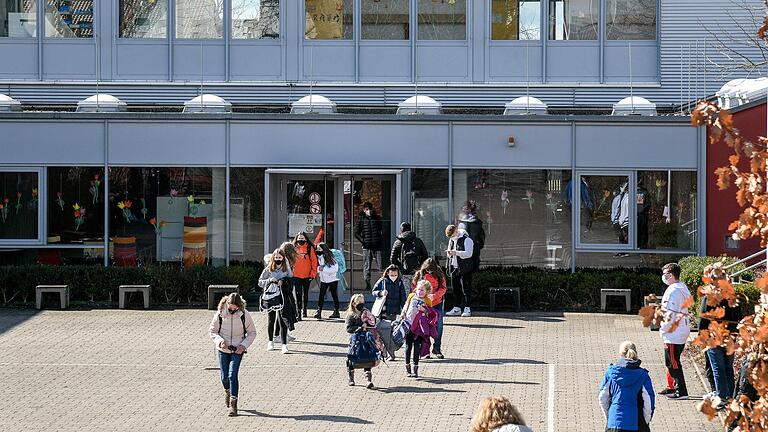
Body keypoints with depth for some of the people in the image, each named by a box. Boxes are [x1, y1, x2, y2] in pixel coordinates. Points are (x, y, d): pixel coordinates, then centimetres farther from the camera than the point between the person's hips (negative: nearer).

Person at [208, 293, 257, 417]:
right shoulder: (220, 314, -9)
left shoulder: (244, 315, -10)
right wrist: (220, 341, -16)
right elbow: (212, 331, 2)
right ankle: (227, 391, 44)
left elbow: (252, 332, 1)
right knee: (224, 377, 9)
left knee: (232, 375, -15)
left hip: (237, 350, -2)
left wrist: (243, 345, -12)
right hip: (223, 350, 2)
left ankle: (233, 405, -12)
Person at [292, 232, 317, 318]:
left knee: (305, 294, 12)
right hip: (296, 275, -1)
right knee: (298, 293, -7)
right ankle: (298, 311, -6)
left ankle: (304, 311, 24)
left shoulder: (310, 248, 1)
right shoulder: (294, 248, 4)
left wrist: (313, 273, -5)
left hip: (307, 275, 1)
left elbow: (314, 261, 1)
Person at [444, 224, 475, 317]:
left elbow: (469, 253, -20)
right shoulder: (451, 240, 16)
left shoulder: (466, 240, -10)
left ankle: (467, 309, -1)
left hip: (465, 268, -8)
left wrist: (456, 253, -28)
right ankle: (456, 308, 17)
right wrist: (449, 253, 1)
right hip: (454, 268, 8)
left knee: (466, 289, -4)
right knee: (456, 289, 10)